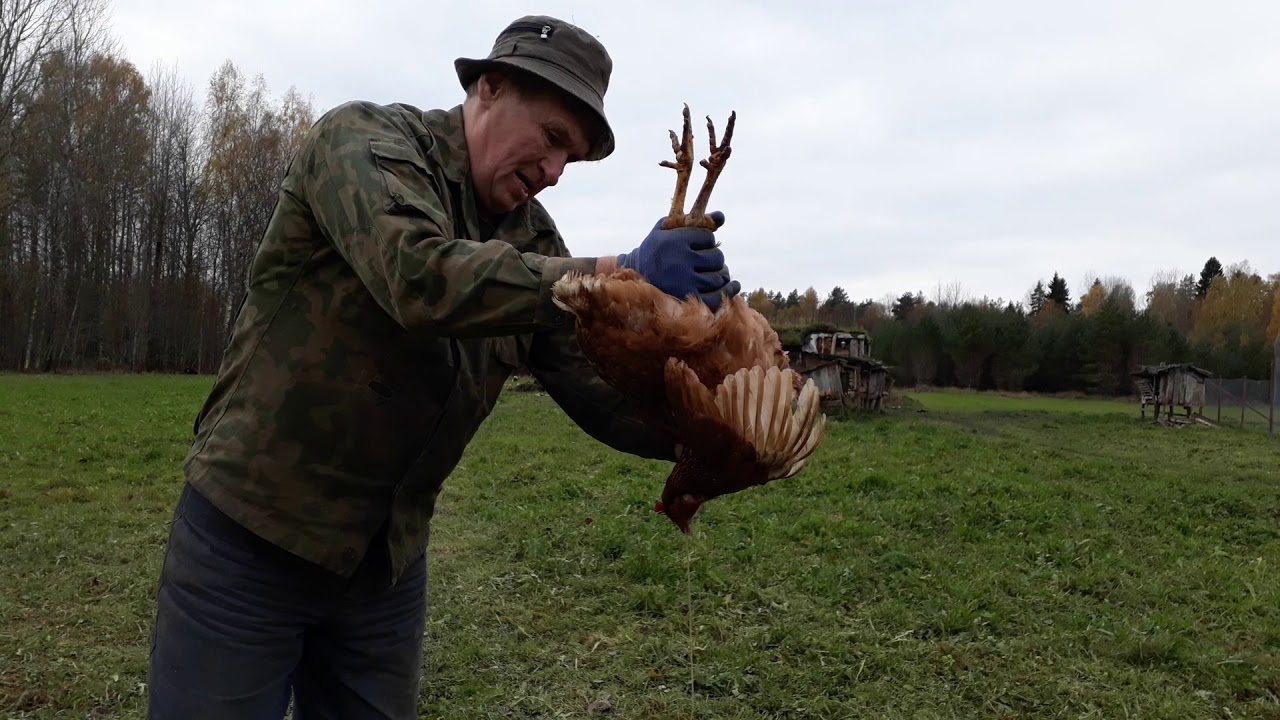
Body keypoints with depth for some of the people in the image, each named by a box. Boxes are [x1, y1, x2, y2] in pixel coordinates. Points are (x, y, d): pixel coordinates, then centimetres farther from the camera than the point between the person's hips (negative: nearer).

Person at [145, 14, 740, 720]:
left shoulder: (530, 242, 3)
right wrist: (615, 276, -32)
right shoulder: (362, 138, -12)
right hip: (248, 537, -5)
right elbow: (422, 278, -33)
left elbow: (606, 393, -2)